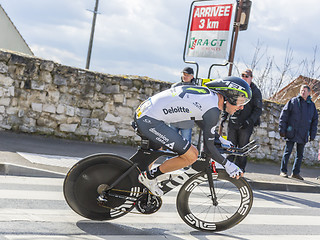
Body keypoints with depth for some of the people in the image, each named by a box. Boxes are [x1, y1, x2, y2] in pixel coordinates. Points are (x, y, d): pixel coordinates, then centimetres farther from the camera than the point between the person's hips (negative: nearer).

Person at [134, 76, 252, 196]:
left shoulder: (207, 92, 12)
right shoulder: (212, 109, -16)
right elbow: (208, 147, -9)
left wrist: (221, 140, 35)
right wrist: (227, 165, 4)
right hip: (150, 121, -10)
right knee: (191, 156, -9)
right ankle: (149, 176, 2)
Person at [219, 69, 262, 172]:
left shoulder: (255, 91, 2)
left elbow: (258, 109, -2)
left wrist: (249, 121, -14)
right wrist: (223, 117, 9)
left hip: (246, 125, -3)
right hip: (233, 123, 3)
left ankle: (240, 169, 10)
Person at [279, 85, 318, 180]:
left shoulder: (312, 105, 10)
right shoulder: (293, 101, 0)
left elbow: (314, 121, 15)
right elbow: (284, 115, -1)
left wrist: (312, 135, 8)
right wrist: (282, 129, -7)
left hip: (303, 135, 4)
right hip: (291, 133, -4)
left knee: (300, 154, 8)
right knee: (287, 151, -1)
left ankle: (295, 172, 17)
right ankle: (283, 171, 7)